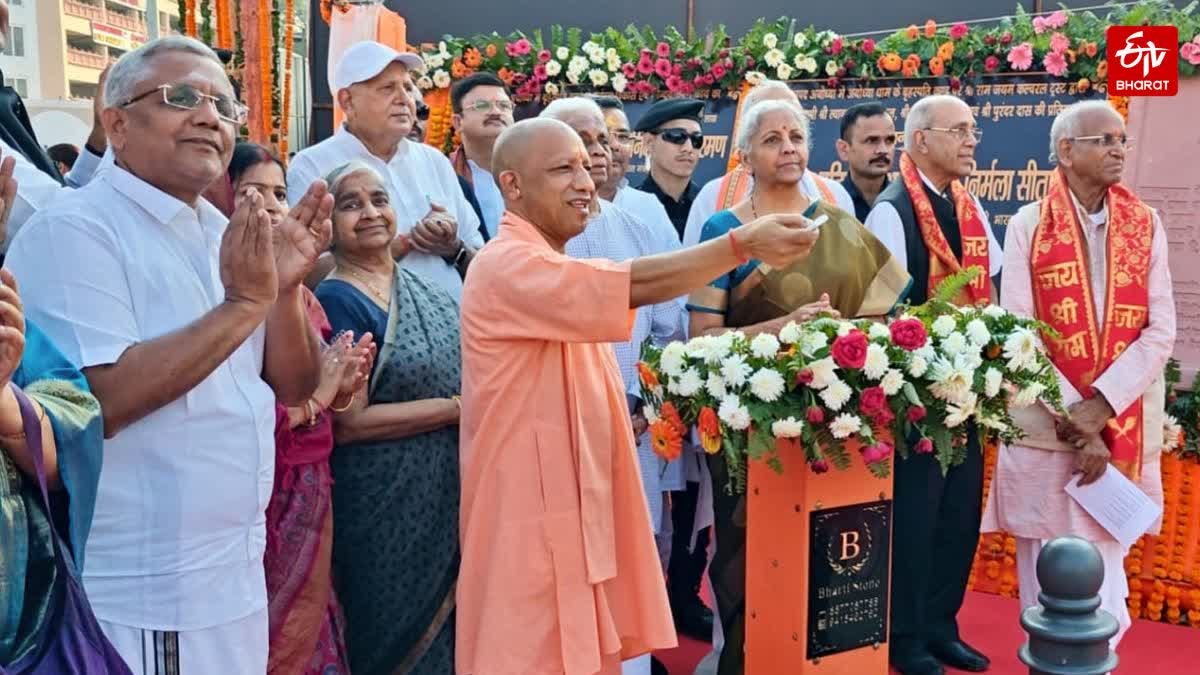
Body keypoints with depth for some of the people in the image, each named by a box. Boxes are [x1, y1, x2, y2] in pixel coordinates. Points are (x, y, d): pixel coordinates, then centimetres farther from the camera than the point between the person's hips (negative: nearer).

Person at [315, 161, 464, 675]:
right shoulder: (335, 301, -13)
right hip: (384, 510, -7)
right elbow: (349, 423, -19)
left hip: (451, 497, 7)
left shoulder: (424, 288, 8)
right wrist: (459, 407, -18)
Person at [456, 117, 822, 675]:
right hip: (535, 515, -9)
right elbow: (633, 286, -29)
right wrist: (744, 243, -29)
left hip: (574, 507, 10)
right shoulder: (508, 265, -18)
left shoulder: (554, 268, 16)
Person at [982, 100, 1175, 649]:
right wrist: (1074, 419, -13)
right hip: (1045, 427, -2)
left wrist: (1101, 407, -15)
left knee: (1107, 570, 9)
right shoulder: (1028, 225, -2)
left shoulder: (1146, 225, 5)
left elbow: (1161, 331, -2)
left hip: (1124, 430, 2)